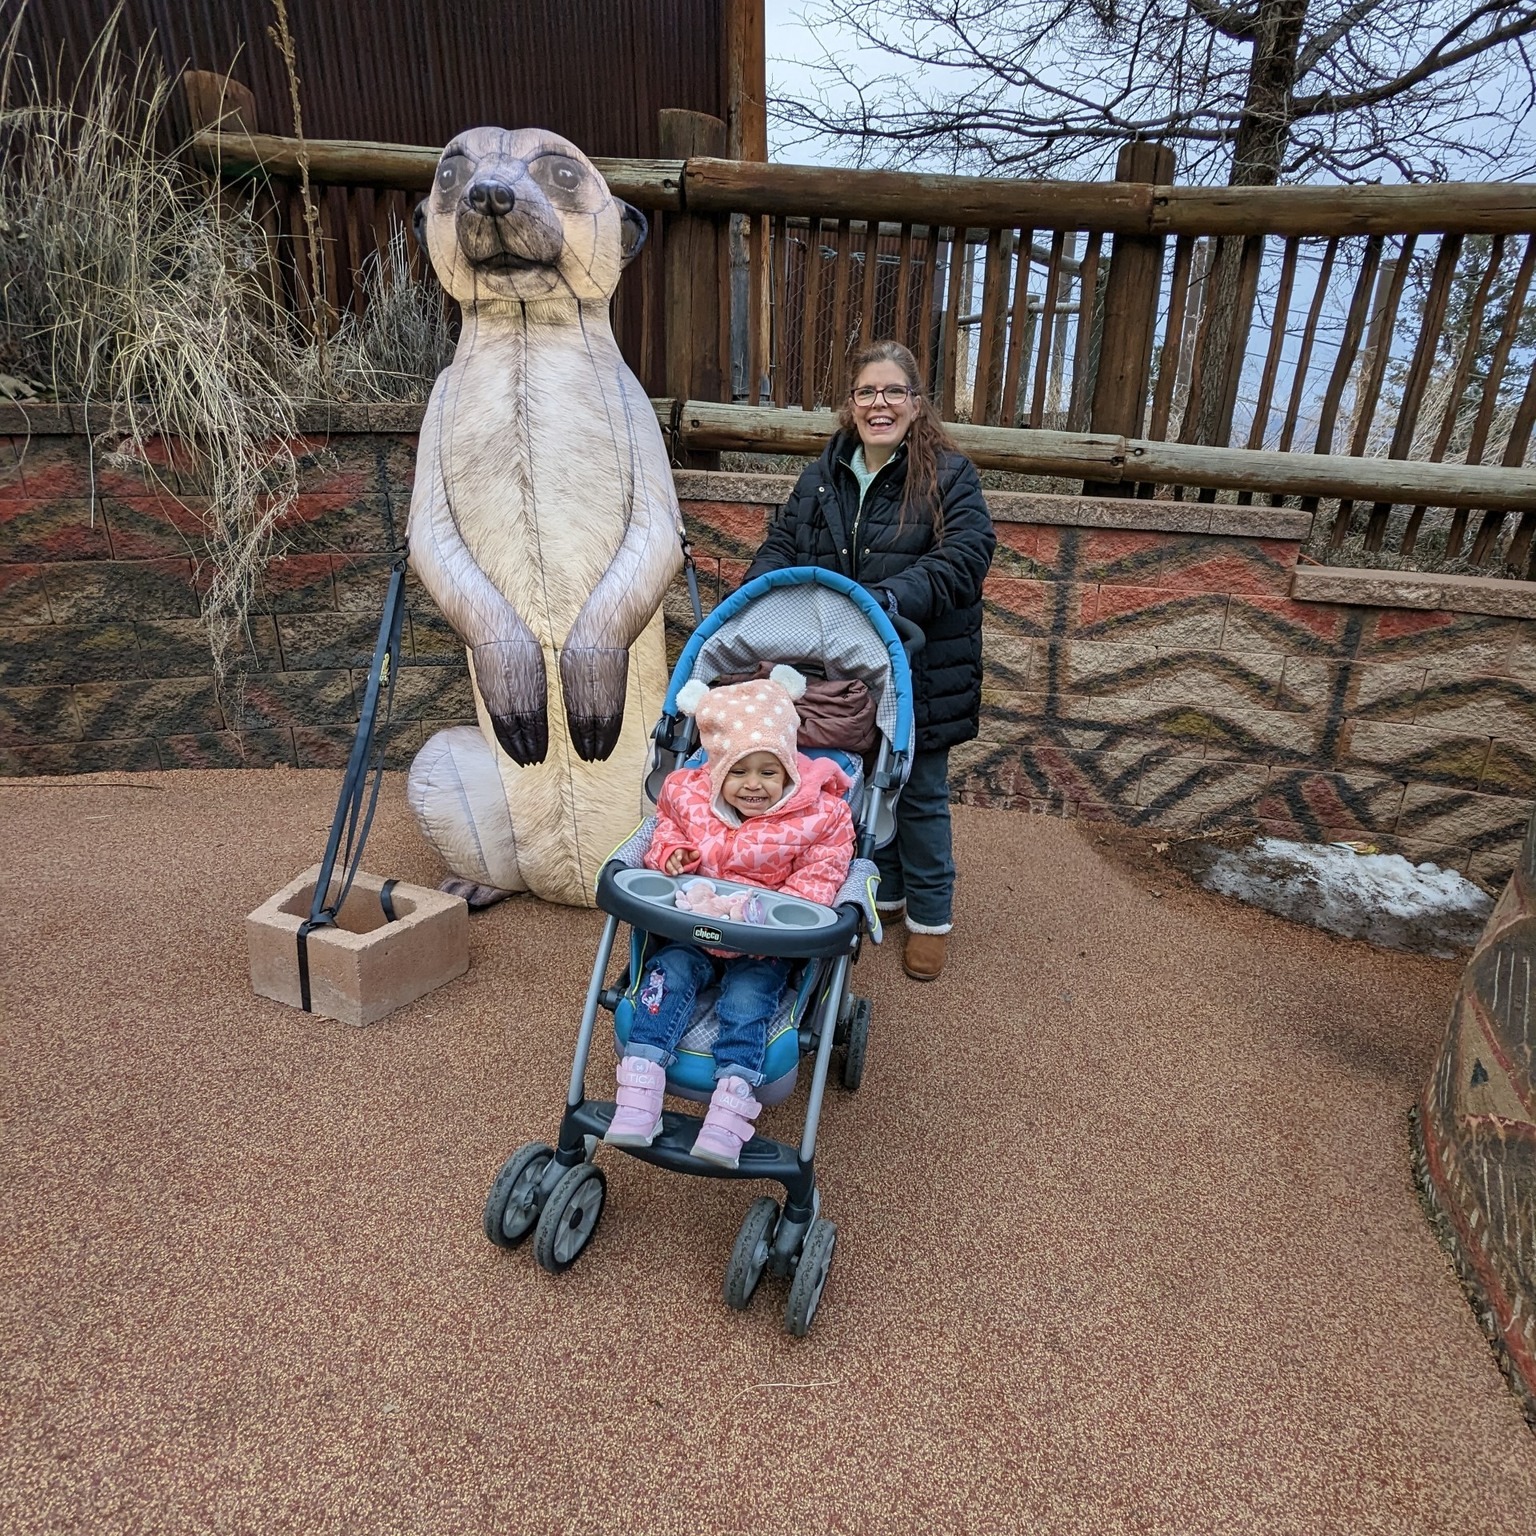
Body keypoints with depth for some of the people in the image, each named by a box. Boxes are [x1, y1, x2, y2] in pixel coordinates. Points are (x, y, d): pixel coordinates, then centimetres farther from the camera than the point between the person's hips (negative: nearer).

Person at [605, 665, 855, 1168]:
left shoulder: (818, 815, -9)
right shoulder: (688, 793, -1)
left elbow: (821, 874, -9)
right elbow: (667, 826, 18)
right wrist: (668, 852, -6)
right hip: (692, 928, 3)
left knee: (747, 997, -24)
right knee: (668, 973, -20)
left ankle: (731, 1107, -24)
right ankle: (639, 1092, -22)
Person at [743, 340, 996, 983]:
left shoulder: (949, 476, -7)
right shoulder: (823, 476, 8)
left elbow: (964, 557, -19)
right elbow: (781, 543, 8)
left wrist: (890, 598, -33)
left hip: (917, 673, -4)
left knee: (919, 795, 7)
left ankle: (930, 916, 26)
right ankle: (882, 890, 39)